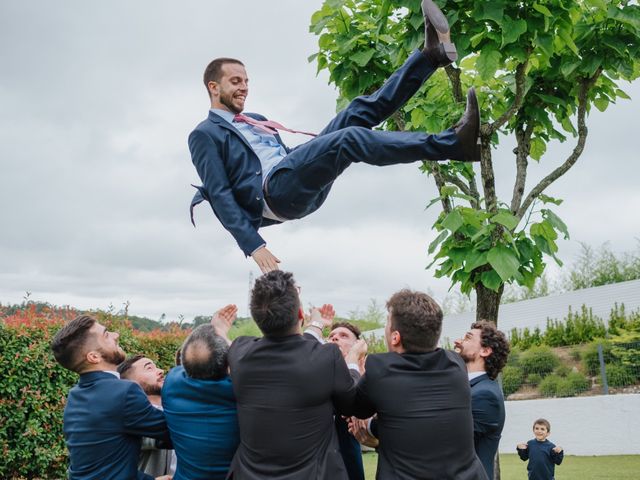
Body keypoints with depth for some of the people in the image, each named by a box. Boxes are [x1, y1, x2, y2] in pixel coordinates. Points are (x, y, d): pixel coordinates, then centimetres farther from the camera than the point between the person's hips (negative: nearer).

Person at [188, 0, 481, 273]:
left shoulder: (255, 121, 31)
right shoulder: (204, 135, 6)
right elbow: (219, 193, -4)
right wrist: (253, 245, -15)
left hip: (306, 188, 8)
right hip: (273, 191, -8)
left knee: (359, 113, -5)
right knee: (350, 138, -29)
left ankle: (433, 53, -13)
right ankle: (456, 143, -35)